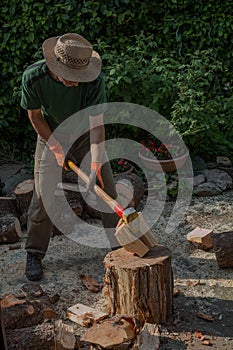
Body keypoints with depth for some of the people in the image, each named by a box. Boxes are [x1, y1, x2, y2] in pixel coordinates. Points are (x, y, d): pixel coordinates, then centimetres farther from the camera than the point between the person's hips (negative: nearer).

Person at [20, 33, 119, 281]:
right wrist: (56, 149, -14)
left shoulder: (95, 79, -30)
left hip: (85, 135, 1)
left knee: (106, 187, -4)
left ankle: (120, 244, 13)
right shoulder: (33, 77, -28)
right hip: (51, 137, 0)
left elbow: (96, 123, -28)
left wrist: (96, 163, -36)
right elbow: (35, 116, -13)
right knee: (43, 194, -7)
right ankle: (34, 255, 10)